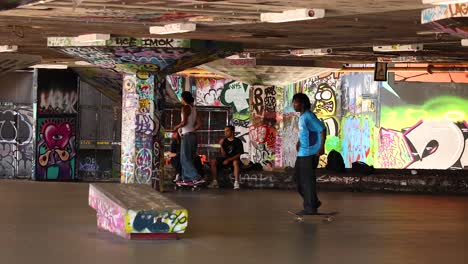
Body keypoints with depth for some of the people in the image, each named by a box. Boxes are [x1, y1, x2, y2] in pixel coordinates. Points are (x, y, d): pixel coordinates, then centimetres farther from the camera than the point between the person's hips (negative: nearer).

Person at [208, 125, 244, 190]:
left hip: (234, 159, -4)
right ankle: (215, 182, -18)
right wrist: (221, 146, -14)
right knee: (213, 162, -18)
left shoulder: (238, 141, -5)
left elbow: (238, 154, -11)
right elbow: (223, 155, 0)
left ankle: (236, 182, -41)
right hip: (225, 159, 4)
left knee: (236, 162, -39)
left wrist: (229, 160, -23)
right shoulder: (224, 141, 4)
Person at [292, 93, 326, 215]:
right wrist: (299, 142, 11)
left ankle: (310, 207, 4)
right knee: (300, 179, 15)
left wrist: (322, 147, -23)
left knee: (308, 180, -4)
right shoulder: (302, 117, 13)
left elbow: (322, 129, -20)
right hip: (302, 153, 10)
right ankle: (313, 202, 25)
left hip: (310, 154, -10)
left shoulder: (308, 116, -16)